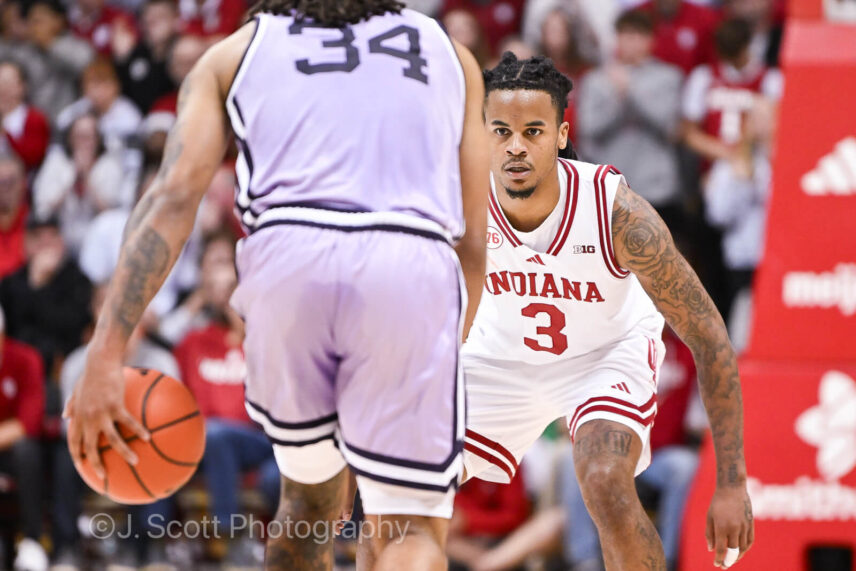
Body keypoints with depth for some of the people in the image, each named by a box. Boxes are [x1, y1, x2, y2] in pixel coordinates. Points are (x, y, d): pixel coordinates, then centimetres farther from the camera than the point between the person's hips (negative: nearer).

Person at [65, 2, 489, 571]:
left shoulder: (234, 52, 24)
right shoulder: (450, 53, 29)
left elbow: (174, 197, 8)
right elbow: (473, 240, 23)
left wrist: (106, 353, 0)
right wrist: (443, 360, 35)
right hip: (412, 268, -1)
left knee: (310, 496, 24)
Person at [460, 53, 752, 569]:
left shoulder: (619, 213, -33)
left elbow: (709, 337, -25)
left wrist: (732, 484, -27)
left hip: (608, 350, -3)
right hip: (500, 350, 3)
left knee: (606, 486, -29)